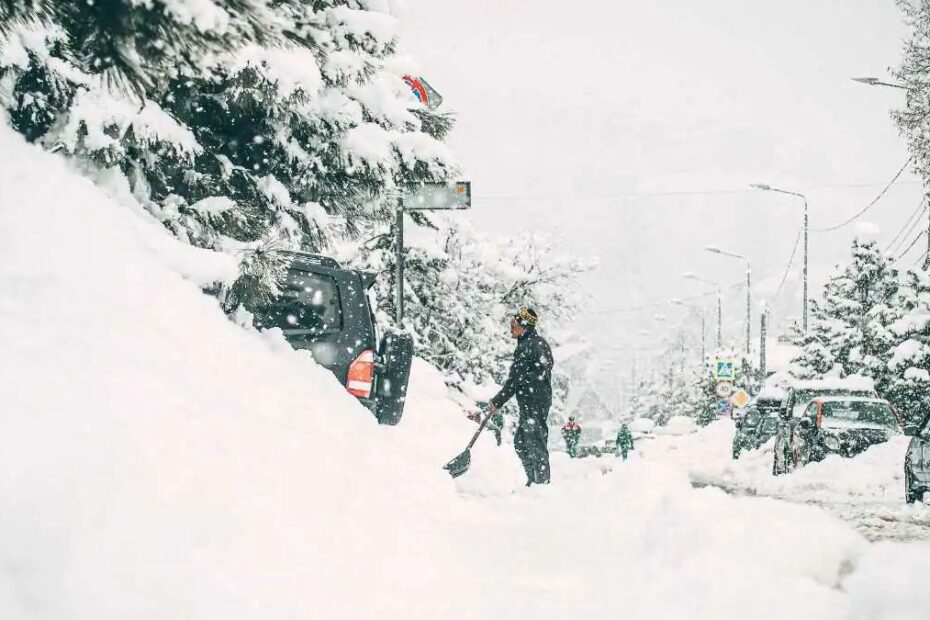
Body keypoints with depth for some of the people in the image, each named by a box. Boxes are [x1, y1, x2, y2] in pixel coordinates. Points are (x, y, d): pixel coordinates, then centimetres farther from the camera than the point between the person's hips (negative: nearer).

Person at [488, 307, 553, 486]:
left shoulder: (526, 347, -17)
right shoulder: (540, 343, 14)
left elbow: (514, 380, -16)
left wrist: (497, 402, -7)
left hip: (532, 403, -10)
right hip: (542, 399, 10)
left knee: (535, 443, -7)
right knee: (520, 442, 16)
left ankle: (542, 482, -6)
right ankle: (534, 481, 19)